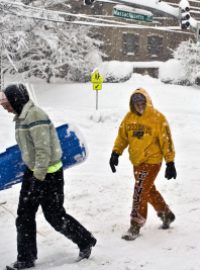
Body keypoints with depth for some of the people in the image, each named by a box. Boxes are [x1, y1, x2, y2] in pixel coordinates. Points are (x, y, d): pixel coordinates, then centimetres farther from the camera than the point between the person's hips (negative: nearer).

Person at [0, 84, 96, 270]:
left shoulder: (35, 116, -23)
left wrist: (38, 179, -25)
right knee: (24, 216, 9)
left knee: (55, 216, 2)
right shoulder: (21, 117, 8)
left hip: (48, 174, -9)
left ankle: (86, 241, 23)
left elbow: (44, 150, -26)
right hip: (32, 171, 9)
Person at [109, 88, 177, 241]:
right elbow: (122, 136, 11)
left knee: (141, 191, -11)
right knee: (149, 190, 18)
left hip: (152, 161, -6)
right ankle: (166, 214, 39)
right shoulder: (129, 117, 2)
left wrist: (170, 162, -10)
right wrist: (116, 153, -2)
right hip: (137, 161, 6)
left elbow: (166, 141, -9)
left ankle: (136, 226, -3)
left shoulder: (158, 118, -12)